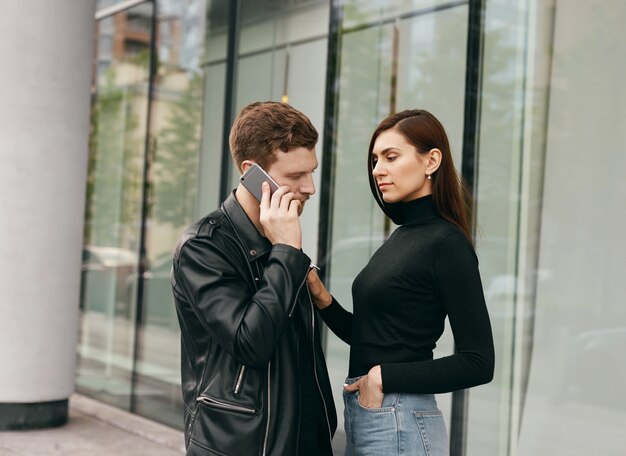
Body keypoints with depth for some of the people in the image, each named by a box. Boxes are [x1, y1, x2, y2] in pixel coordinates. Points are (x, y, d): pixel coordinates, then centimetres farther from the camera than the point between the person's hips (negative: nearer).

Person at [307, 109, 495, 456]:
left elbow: (478, 363, -17)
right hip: (361, 416, 8)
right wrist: (323, 300, 0)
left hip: (399, 423, -8)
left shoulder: (447, 243, -14)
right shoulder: (401, 236, 11)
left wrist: (386, 376, -16)